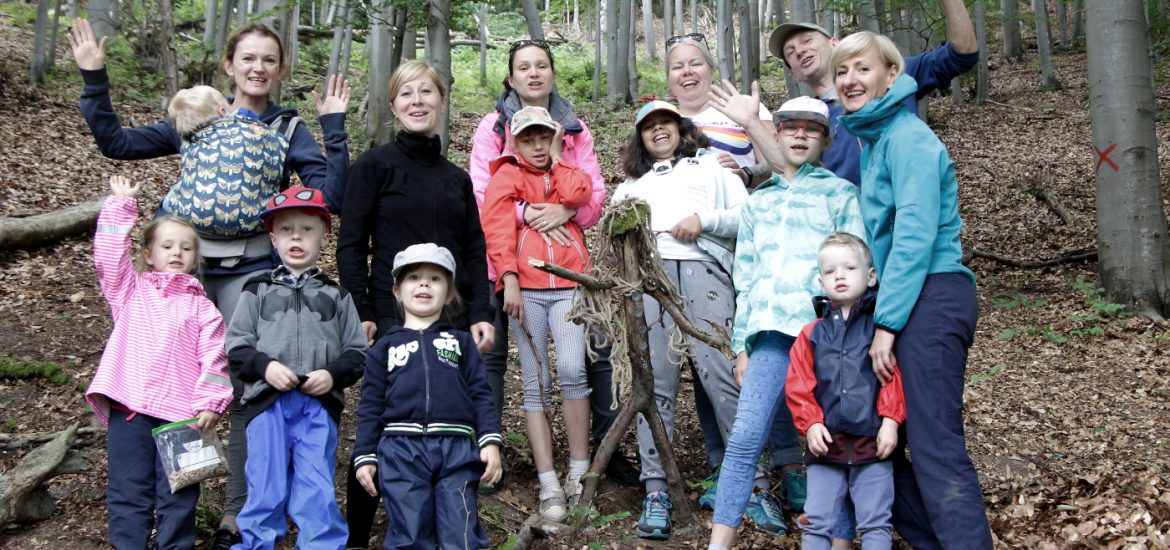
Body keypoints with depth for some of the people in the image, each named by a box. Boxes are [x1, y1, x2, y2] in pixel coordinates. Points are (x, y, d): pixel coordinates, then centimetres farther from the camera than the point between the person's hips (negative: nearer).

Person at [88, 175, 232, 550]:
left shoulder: (201, 307, 9)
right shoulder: (130, 291, 14)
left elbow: (214, 358, 1)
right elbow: (108, 254, 0)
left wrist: (210, 403, -10)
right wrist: (120, 206, -1)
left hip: (181, 412, -1)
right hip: (128, 408, 1)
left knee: (178, 496, 5)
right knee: (128, 492, 5)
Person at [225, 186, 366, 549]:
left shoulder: (337, 296, 15)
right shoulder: (258, 291, 14)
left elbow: (356, 353, 9)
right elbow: (236, 346, 7)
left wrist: (333, 374, -9)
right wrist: (266, 366, -11)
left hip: (319, 405, 0)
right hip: (266, 403, 0)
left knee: (318, 495, -2)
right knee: (266, 491, 2)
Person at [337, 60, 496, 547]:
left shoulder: (457, 178, 16)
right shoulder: (374, 165, 2)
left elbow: (476, 253, 14)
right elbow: (351, 245, -2)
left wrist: (481, 315, 2)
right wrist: (361, 314, -10)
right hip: (392, 318, -4)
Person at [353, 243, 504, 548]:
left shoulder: (461, 342, 16)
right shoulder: (385, 347, 15)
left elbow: (480, 394, 9)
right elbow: (370, 406, 11)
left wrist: (490, 441, -3)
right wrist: (364, 456, 4)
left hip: (456, 449, 0)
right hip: (401, 451, 0)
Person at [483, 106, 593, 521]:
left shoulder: (567, 173, 21)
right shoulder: (507, 176, 13)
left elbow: (578, 195, -4)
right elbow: (496, 226, -2)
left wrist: (557, 158, 9)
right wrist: (509, 278, -13)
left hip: (568, 285, 1)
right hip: (526, 287, -1)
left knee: (572, 369, -19)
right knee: (536, 384, -2)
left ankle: (579, 472, -7)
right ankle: (549, 486, 0)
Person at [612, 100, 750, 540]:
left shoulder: (710, 166, 27)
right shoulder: (630, 185, 35)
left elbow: (748, 217, 14)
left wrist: (705, 219, -3)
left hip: (702, 269, -2)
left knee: (721, 373, -16)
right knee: (653, 383, -8)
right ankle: (656, 490, -7)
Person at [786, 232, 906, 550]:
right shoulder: (812, 334, 7)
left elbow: (895, 377, -4)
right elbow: (798, 384, 3)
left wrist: (890, 420, -11)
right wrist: (810, 424, -8)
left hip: (873, 443, -2)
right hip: (827, 443, 2)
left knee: (875, 524, 4)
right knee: (817, 521, 5)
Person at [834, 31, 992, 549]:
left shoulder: (906, 135, -9)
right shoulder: (871, 139, 19)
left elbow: (916, 232, -17)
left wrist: (887, 320, -19)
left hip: (930, 298, -9)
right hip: (905, 300, 10)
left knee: (934, 446, -12)